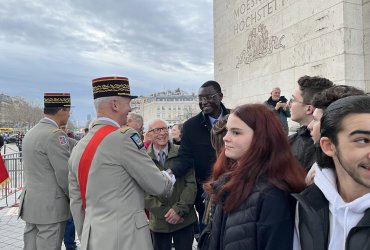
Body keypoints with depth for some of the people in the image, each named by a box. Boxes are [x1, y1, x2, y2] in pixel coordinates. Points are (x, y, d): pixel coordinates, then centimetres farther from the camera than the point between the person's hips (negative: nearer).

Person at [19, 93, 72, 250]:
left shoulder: (31, 133, 10)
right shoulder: (55, 134, -17)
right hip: (50, 206, -9)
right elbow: (65, 175, -18)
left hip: (30, 202, 9)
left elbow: (33, 170, 13)